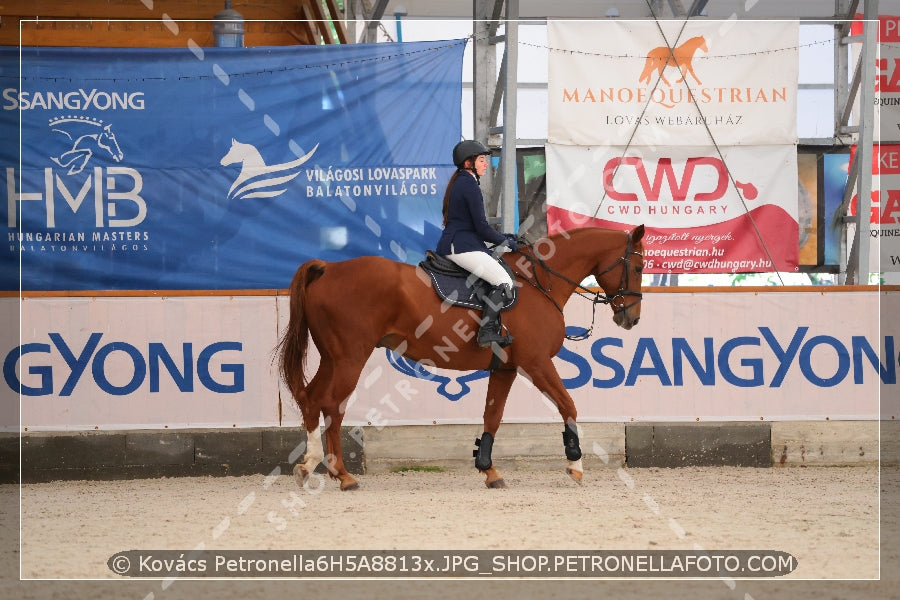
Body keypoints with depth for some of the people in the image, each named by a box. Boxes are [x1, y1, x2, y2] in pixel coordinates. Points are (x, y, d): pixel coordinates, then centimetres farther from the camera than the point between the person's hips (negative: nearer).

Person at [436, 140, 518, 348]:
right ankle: (486, 331, -24)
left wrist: (502, 238, 18)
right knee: (504, 281, -16)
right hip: (462, 247, -11)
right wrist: (506, 242, -1)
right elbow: (481, 226, -14)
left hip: (452, 243, 11)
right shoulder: (469, 185, -12)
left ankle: (491, 328, 6)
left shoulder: (459, 182, 20)